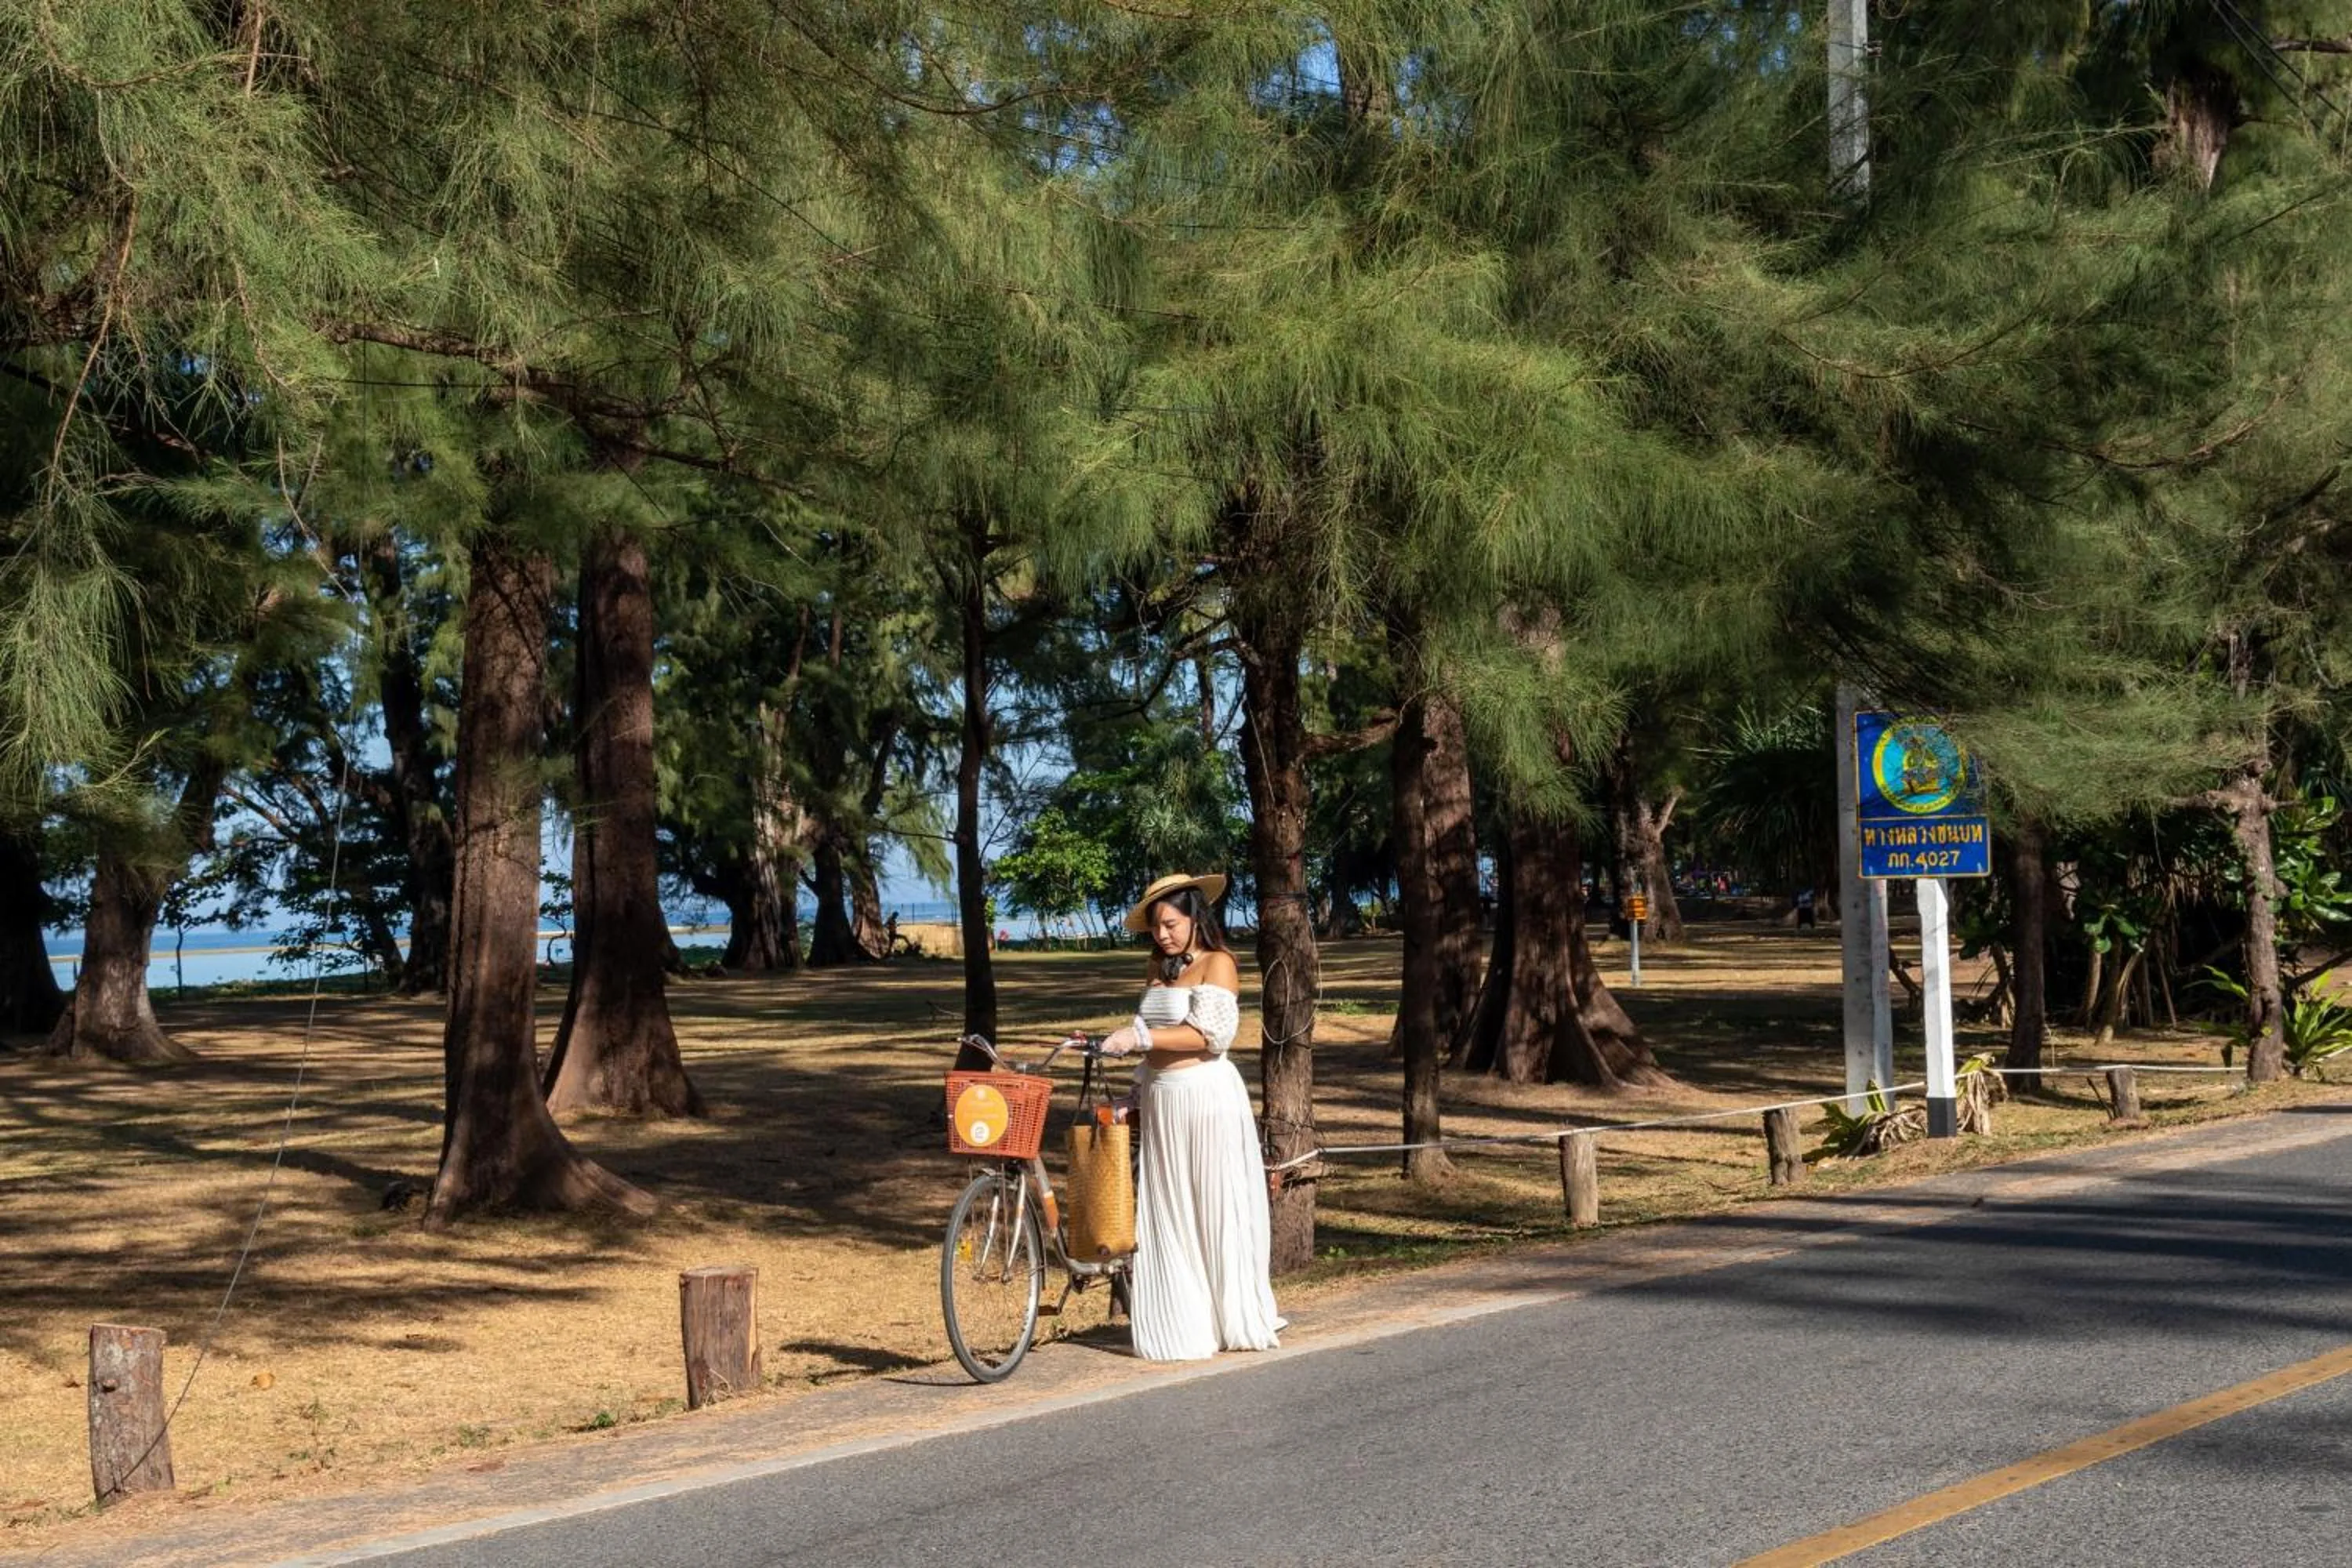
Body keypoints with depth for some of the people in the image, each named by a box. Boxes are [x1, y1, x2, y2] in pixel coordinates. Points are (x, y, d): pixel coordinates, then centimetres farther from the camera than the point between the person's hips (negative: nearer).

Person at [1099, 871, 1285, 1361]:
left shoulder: (1217, 963, -5)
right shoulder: (1162, 969, 16)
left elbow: (1210, 1034, -16)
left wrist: (1142, 1036, -21)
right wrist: (1139, 1092, 13)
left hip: (1206, 1096, -7)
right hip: (1162, 1101, 7)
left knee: (1216, 1209, -2)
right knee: (1167, 1216, 6)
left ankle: (1235, 1319, 7)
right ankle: (1181, 1325, 11)